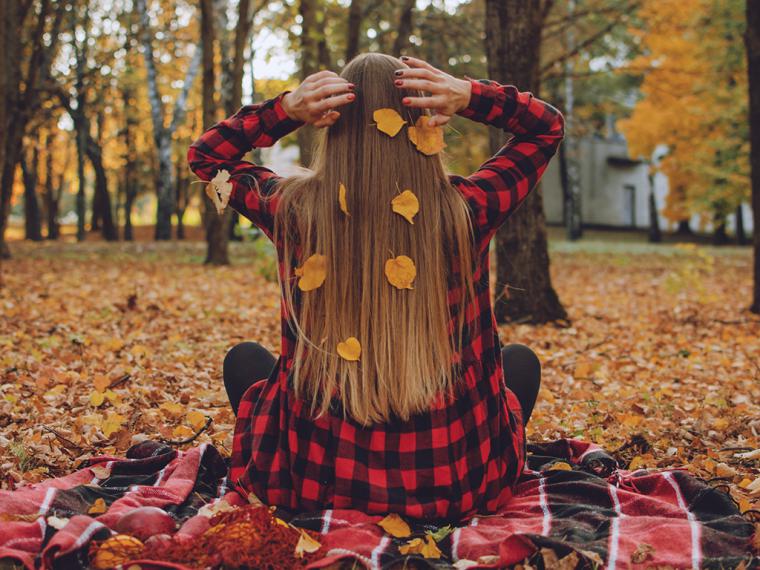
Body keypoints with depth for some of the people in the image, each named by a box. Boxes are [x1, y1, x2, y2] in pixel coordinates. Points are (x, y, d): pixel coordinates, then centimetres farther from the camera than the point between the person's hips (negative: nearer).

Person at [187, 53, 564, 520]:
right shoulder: (465, 210, -13)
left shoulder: (295, 209, -13)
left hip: (316, 478, 0)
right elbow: (549, 127, 6)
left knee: (244, 359, 30)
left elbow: (205, 155, 8)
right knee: (521, 360, 31)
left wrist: (285, 110, -9)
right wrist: (471, 96, -12)